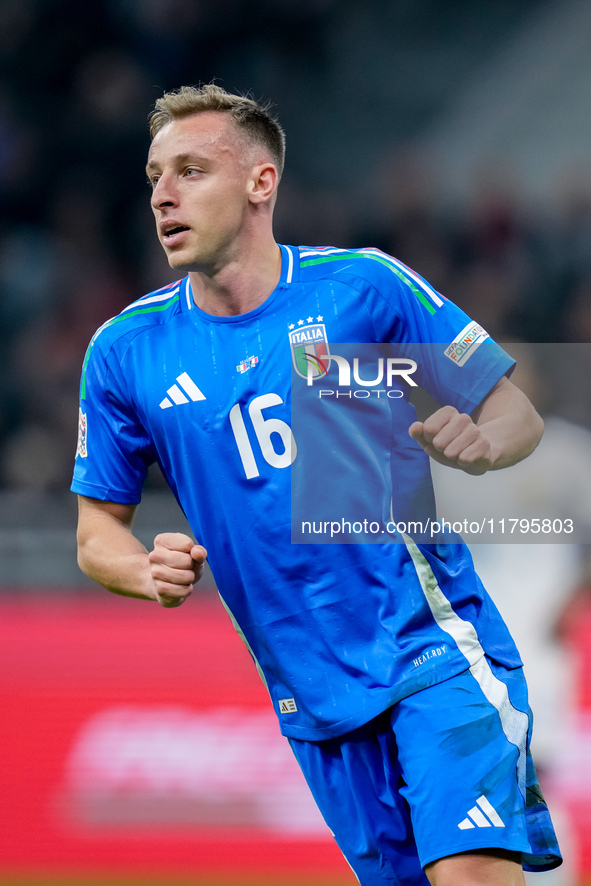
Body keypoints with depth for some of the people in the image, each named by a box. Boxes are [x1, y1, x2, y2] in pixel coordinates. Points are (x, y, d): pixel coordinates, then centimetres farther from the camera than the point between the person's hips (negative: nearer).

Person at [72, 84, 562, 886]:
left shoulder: (363, 287, -4)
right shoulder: (124, 352, 3)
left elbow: (516, 413, 2)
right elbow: (97, 536, 11)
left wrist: (480, 442, -21)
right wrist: (149, 570, -12)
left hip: (435, 645, -3)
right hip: (313, 698, 3)